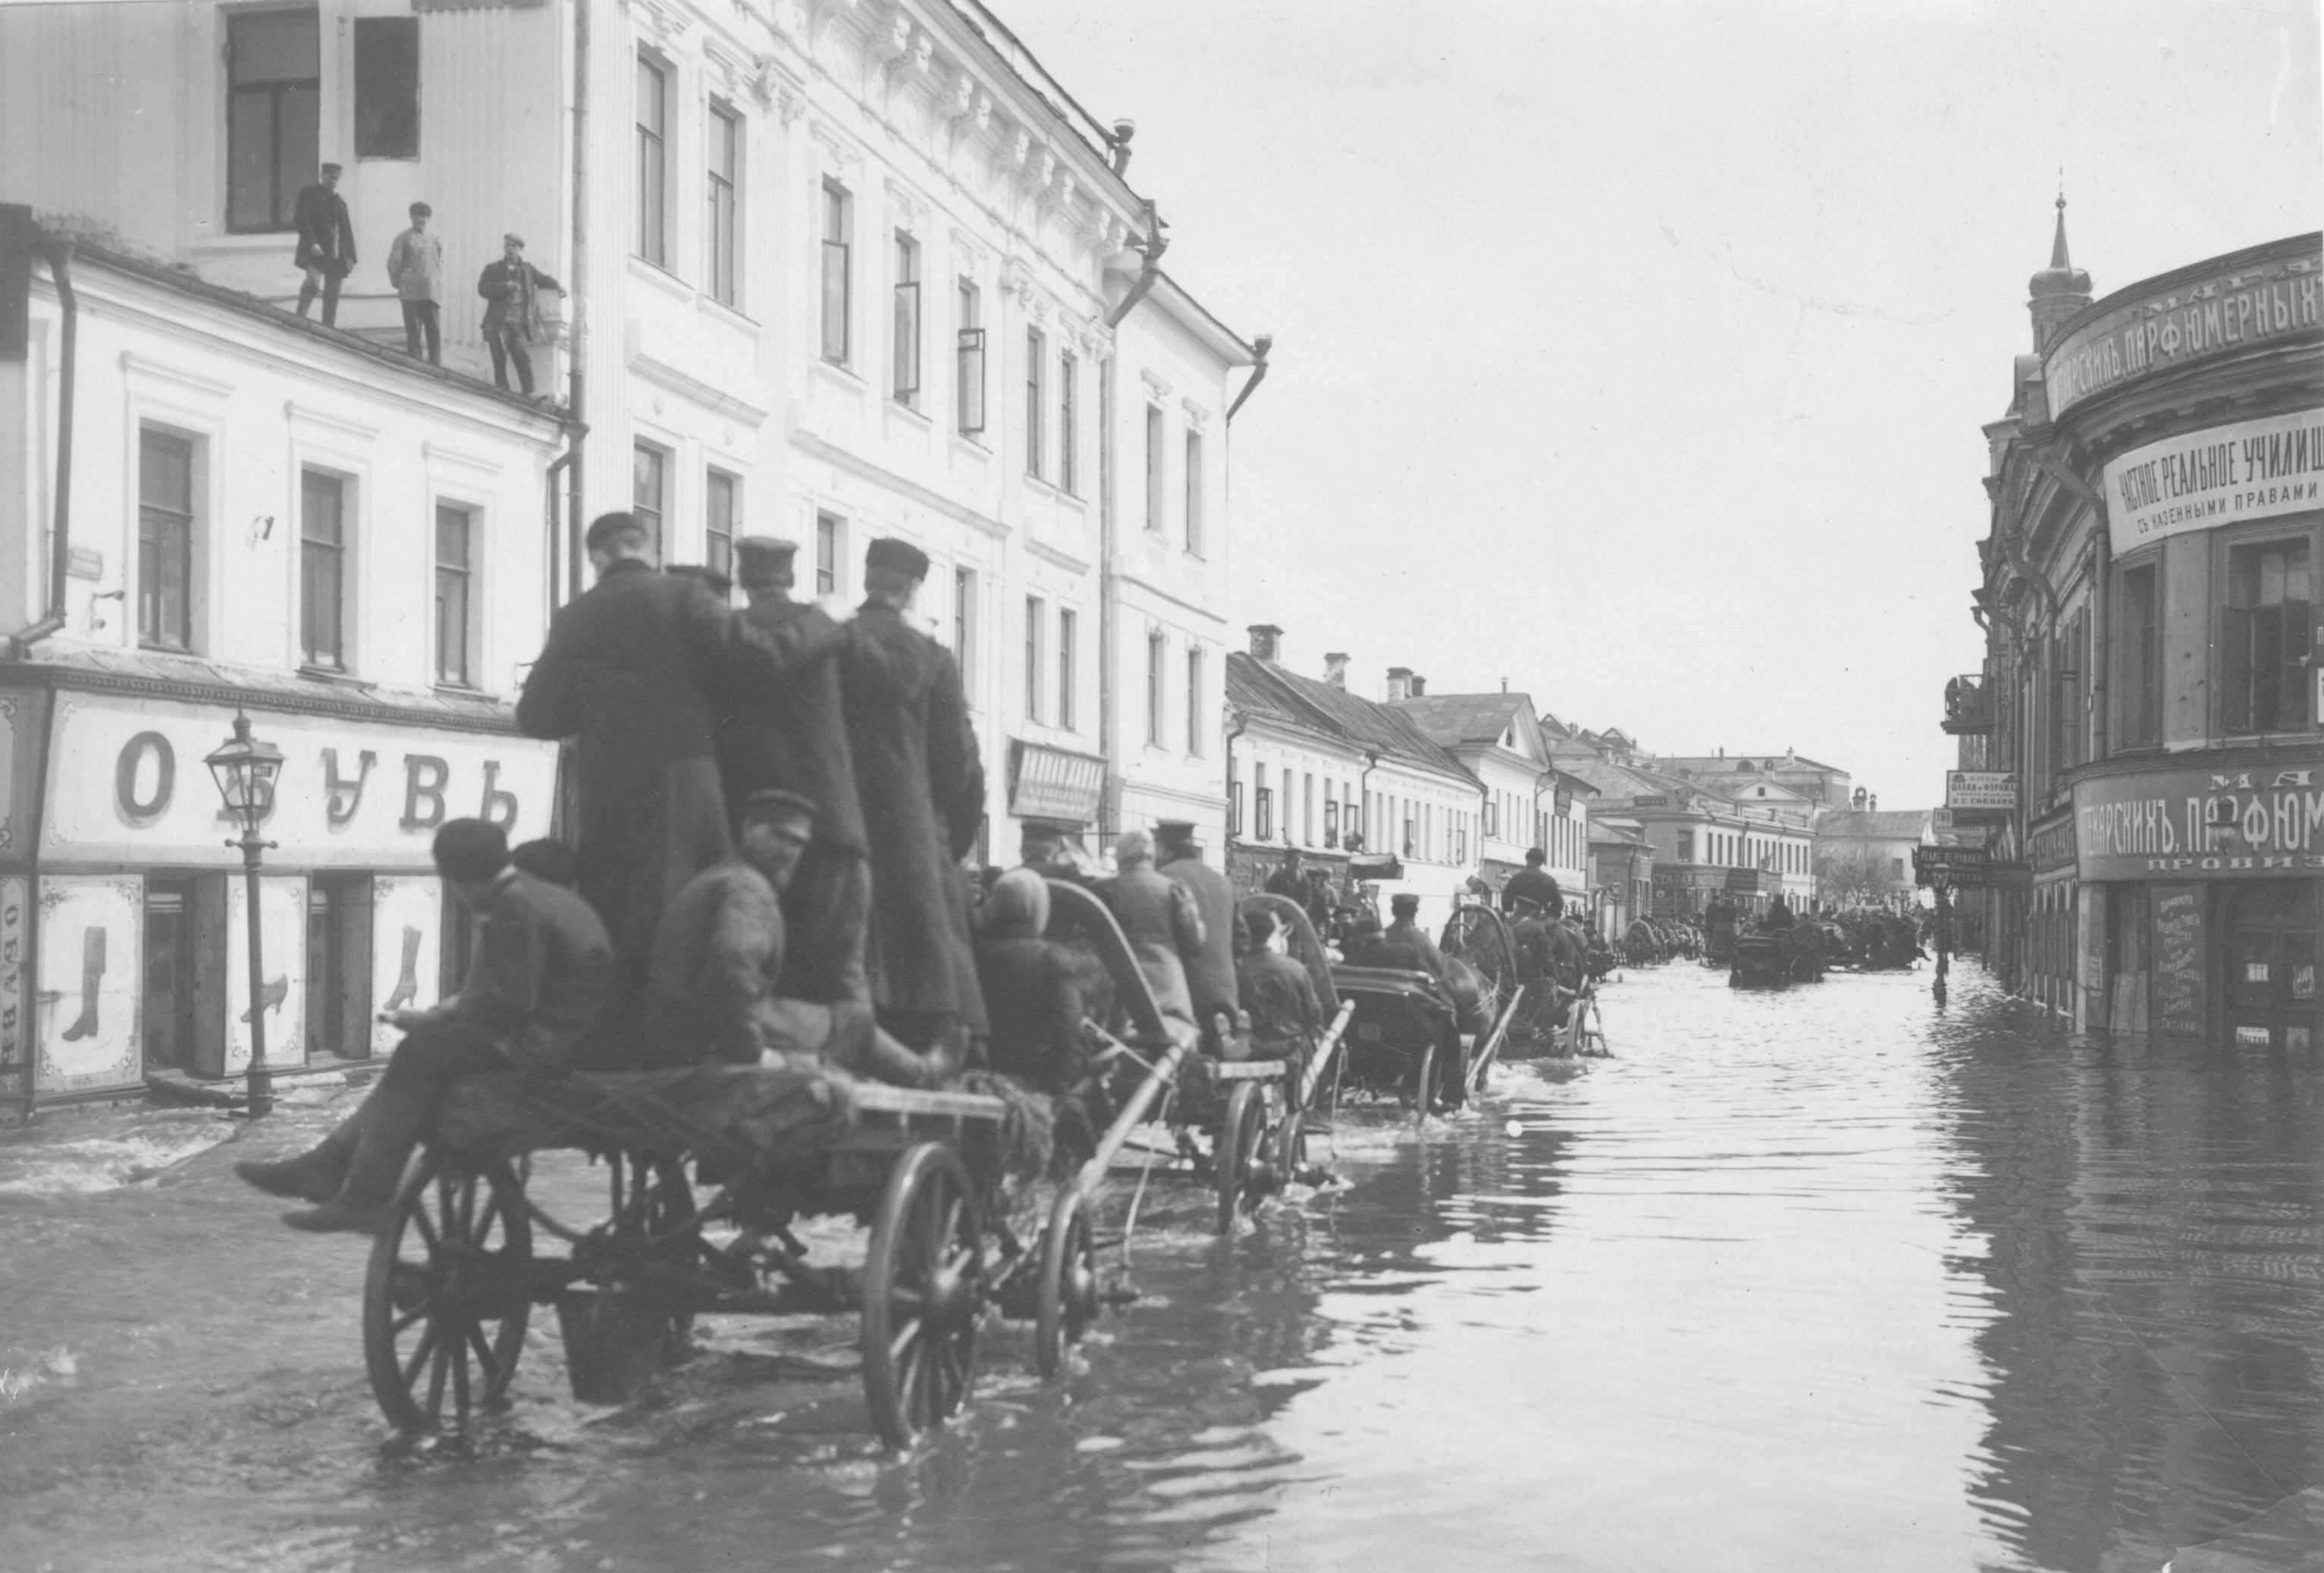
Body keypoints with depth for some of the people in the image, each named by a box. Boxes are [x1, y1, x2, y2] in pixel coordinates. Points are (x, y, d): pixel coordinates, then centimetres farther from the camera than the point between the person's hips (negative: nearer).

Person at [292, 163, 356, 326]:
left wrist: (351, 257, 11)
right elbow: (300, 220, -6)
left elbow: (346, 230, 21)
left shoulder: (340, 201, 22)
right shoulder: (308, 193, 4)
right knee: (313, 282, -28)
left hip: (336, 255, 6)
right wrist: (312, 243, -19)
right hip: (315, 250, -6)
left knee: (332, 297, 2)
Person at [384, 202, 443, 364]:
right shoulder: (404, 238, 0)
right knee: (413, 332, 0)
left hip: (431, 294, 3)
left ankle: (435, 366, 2)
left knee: (435, 331, -2)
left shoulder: (435, 240, 12)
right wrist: (398, 284, 1)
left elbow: (440, 262, 21)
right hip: (411, 294, -3)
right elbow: (393, 264, 2)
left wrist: (439, 283, 13)